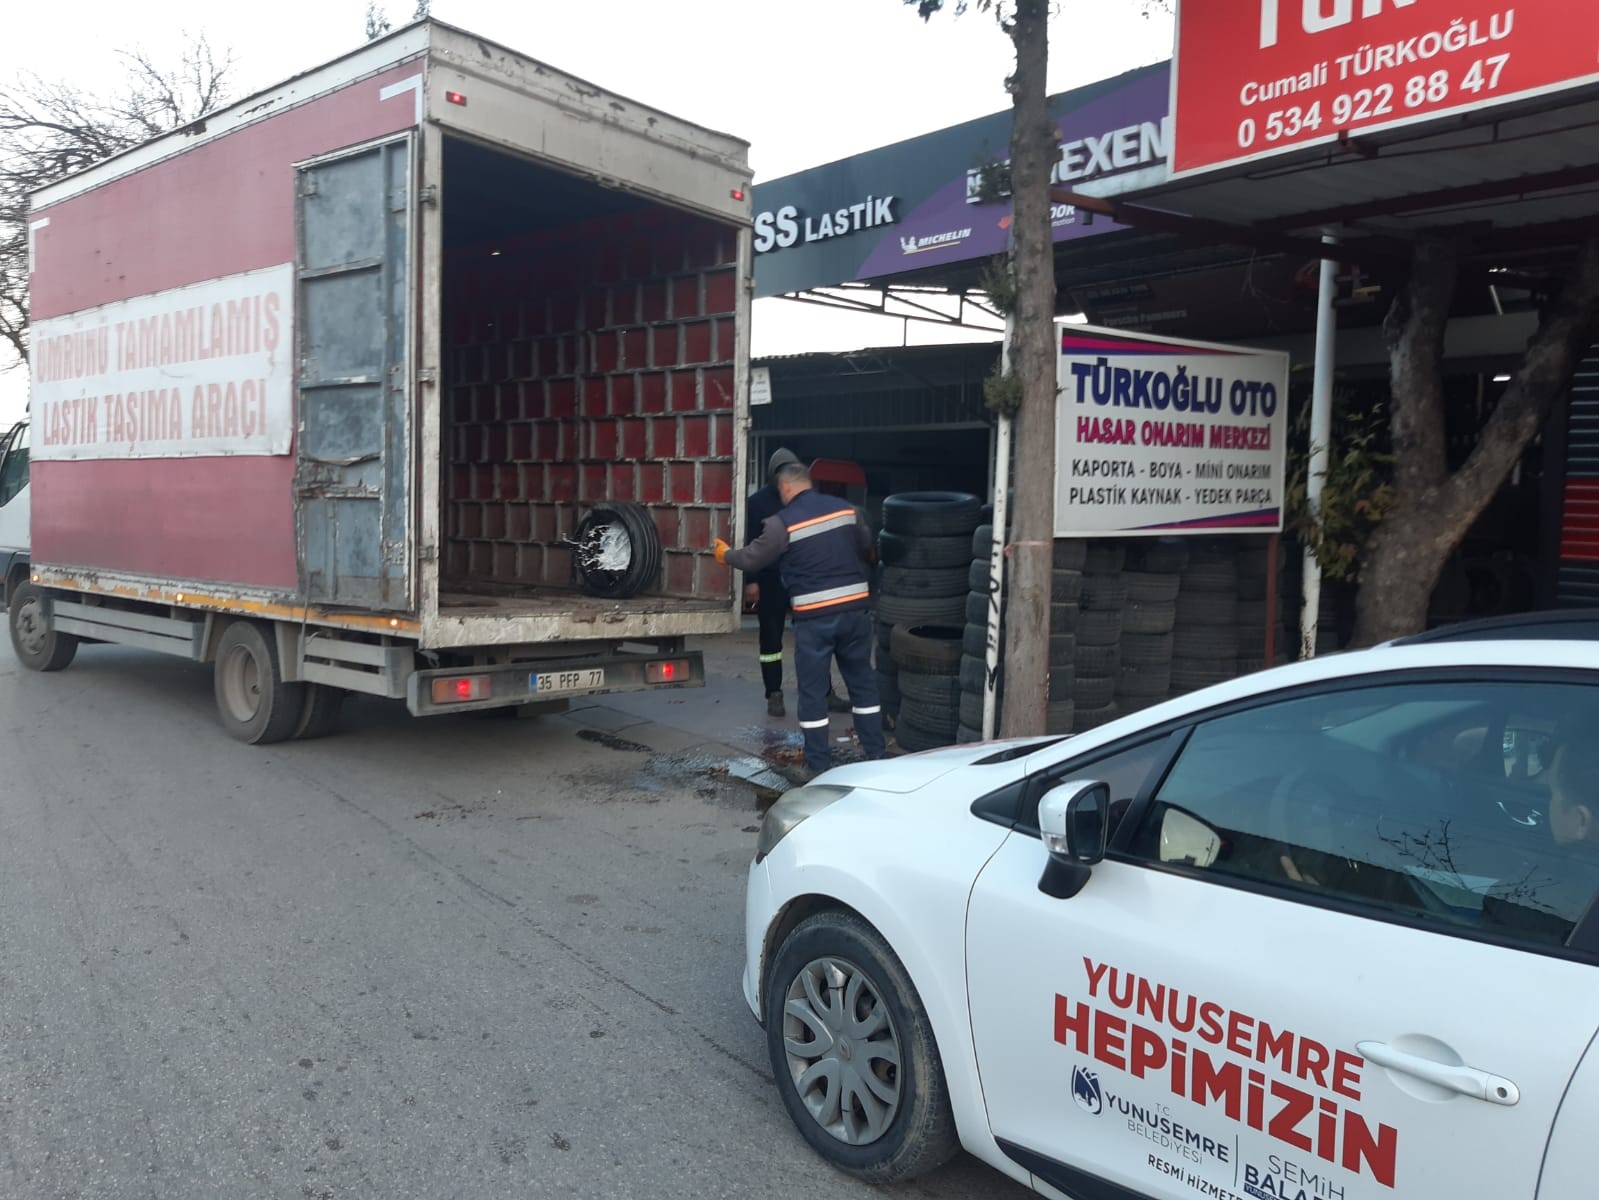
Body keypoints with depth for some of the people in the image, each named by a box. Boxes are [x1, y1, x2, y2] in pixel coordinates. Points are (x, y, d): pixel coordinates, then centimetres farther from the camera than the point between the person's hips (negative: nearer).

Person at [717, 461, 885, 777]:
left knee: (813, 690, 7)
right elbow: (866, 550, 17)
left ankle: (818, 764, 12)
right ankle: (875, 755, 23)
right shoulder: (846, 508, 5)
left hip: (814, 617, -4)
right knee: (862, 681, 16)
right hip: (855, 609, 4)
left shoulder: (781, 523, -7)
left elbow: (751, 559, 2)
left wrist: (726, 555, 23)